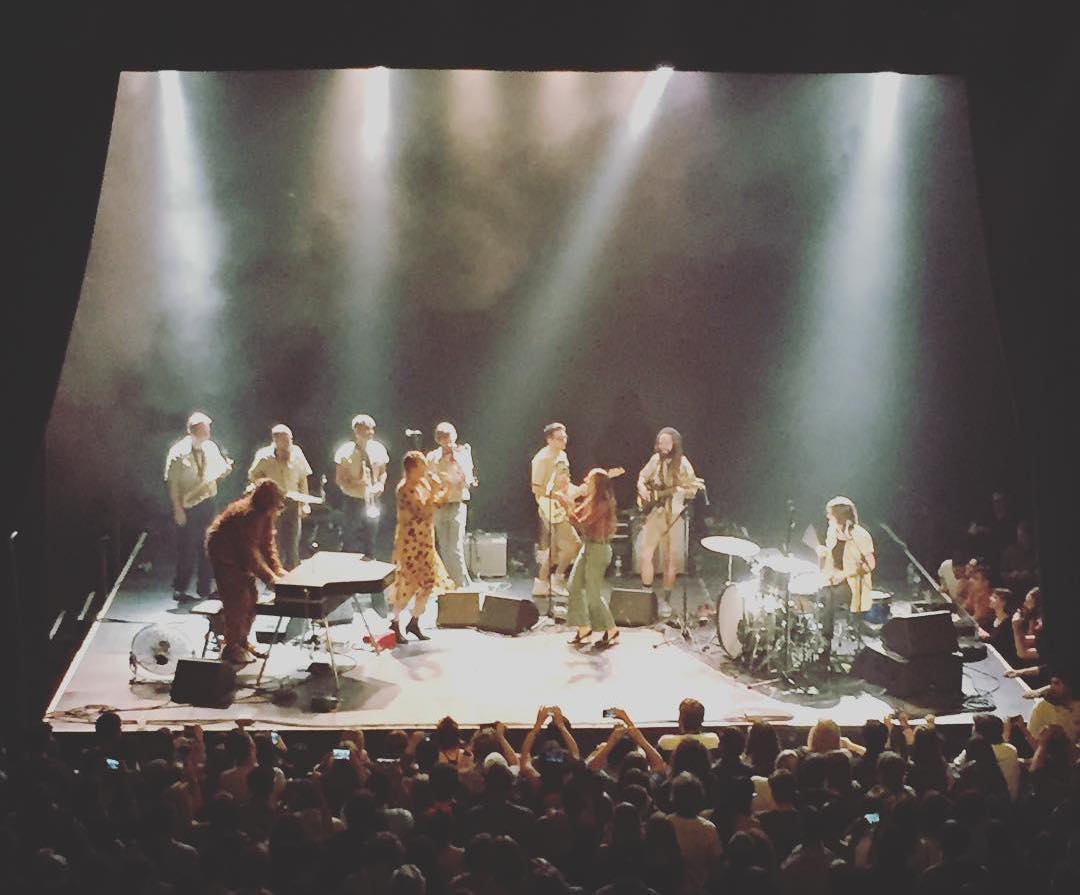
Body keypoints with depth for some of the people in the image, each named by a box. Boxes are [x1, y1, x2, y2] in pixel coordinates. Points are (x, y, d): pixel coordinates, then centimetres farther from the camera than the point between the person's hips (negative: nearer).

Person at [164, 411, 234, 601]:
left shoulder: (211, 448, 3)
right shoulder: (178, 453, -13)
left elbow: (219, 472, 12)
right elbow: (172, 483, -13)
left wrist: (226, 469, -12)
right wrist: (178, 510, -16)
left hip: (207, 504, 6)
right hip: (188, 507, -5)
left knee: (207, 549, 11)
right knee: (187, 551, -1)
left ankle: (204, 588, 21)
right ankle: (179, 589, 12)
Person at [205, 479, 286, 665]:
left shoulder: (265, 515, -4)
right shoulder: (247, 515, -32)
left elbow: (267, 543, 2)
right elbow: (251, 552, -31)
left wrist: (277, 569, -9)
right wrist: (270, 577, -30)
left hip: (239, 555, 9)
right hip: (224, 554, -9)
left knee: (251, 598, 10)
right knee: (238, 600, -11)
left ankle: (242, 642, 23)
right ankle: (231, 648, -1)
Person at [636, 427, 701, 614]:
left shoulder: (682, 464, -4)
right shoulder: (655, 460, 8)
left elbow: (693, 490, -3)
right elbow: (642, 476, 23)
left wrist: (680, 490, -24)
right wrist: (642, 487, 2)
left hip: (673, 516, -3)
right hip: (653, 513, 3)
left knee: (670, 559, -1)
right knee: (646, 554, -2)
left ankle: (665, 600, 10)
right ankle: (646, 593, 14)